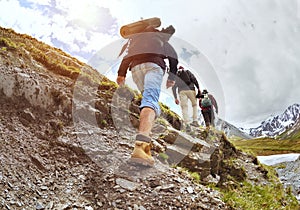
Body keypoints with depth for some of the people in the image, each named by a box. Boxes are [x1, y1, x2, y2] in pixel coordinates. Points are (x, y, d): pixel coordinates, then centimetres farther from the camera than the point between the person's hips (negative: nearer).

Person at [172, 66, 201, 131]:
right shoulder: (188, 72, 19)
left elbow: (173, 87, 13)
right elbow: (194, 79, 2)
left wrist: (175, 98, 13)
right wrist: (198, 88, 0)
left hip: (182, 91, 1)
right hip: (190, 90, 0)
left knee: (184, 108, -3)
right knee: (194, 105, 19)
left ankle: (187, 124, -18)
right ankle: (195, 120, 5)